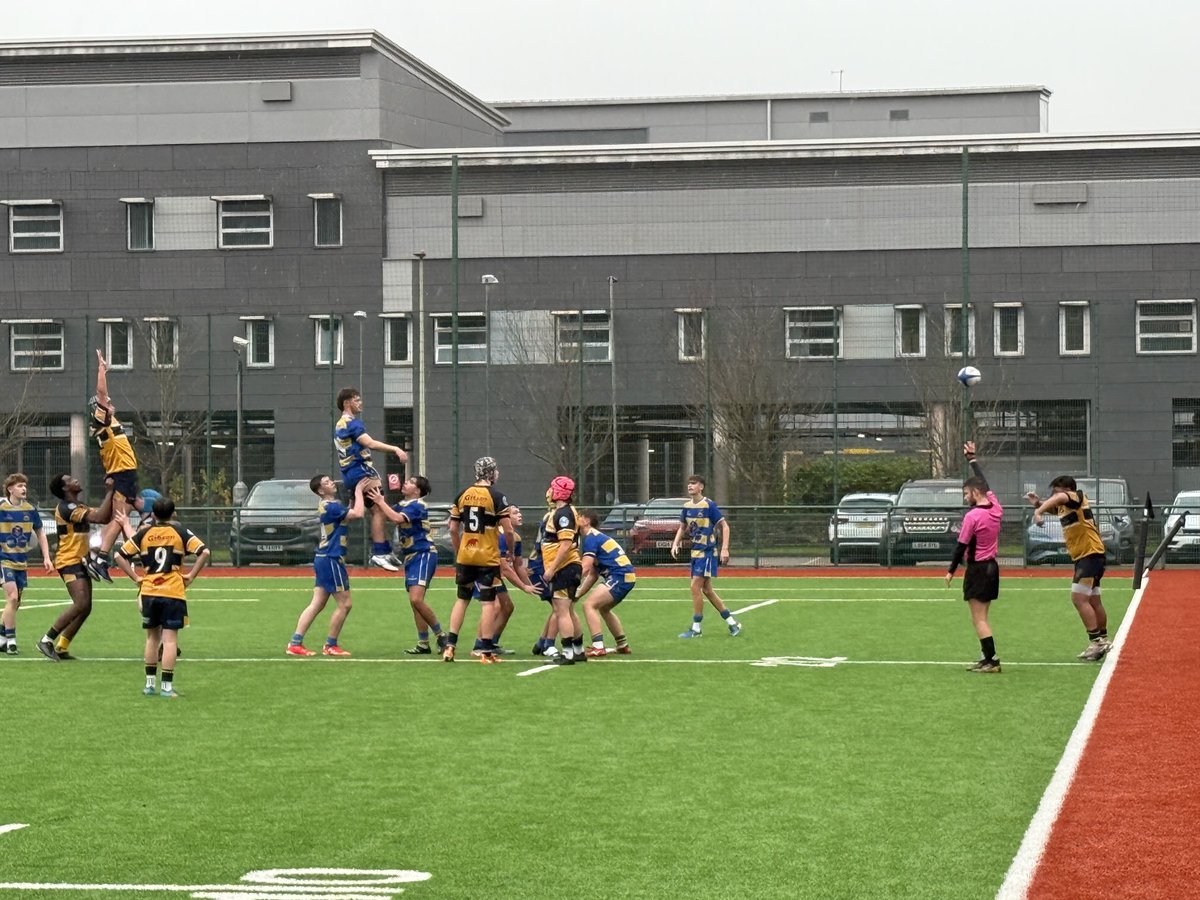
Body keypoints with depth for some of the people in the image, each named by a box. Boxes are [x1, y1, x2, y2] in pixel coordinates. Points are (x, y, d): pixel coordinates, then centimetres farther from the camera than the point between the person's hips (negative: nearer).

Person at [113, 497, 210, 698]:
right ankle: (166, 686, -8)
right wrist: (191, 576, -3)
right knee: (170, 639, -3)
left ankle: (150, 683, 17)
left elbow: (120, 556, 3)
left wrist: (136, 577, 5)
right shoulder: (180, 532, 1)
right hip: (173, 591, -3)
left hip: (148, 591, 3)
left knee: (152, 637, 15)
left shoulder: (144, 534, 6)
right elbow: (204, 552, -9)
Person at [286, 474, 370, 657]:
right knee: (344, 604, -1)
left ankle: (295, 643, 4)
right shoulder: (330, 506, -17)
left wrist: (357, 494, 11)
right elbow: (357, 514, -24)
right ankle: (330, 646, 6)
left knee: (316, 604, 8)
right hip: (331, 560, -10)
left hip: (324, 558, 10)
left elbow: (350, 514, 24)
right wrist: (358, 491, -12)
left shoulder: (328, 504, 13)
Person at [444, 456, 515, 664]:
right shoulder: (496, 497, -9)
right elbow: (508, 530, -12)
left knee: (461, 599, 15)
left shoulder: (462, 495, 6)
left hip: (465, 556, 5)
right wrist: (511, 552, 4)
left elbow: (453, 529, 9)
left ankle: (450, 646, 10)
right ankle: (487, 651, 1)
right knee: (488, 603, 1)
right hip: (488, 558, -4)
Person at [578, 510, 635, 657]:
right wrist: (578, 593, 15)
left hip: (620, 577, -10)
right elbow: (593, 575, 21)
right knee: (603, 608, 28)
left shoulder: (591, 538, -8)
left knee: (589, 604, -15)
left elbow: (585, 568, -18)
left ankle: (598, 647, -21)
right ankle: (623, 645, 33)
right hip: (627, 576, 10)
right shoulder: (598, 537, 22)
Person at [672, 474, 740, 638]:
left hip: (708, 551, -8)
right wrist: (676, 543, 5)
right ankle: (732, 622, 22)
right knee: (707, 590, 11)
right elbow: (682, 528, 21)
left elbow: (724, 526, -11)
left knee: (695, 586, -12)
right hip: (695, 551, 8)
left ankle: (696, 628, -3)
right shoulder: (687, 506, 7)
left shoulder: (709, 505, -13)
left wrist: (724, 549, -18)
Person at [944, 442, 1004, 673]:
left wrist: (951, 571, -2)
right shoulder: (995, 507, 3)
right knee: (982, 618, 14)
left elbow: (962, 546, -13)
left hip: (977, 569, -8)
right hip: (992, 566, 8)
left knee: (979, 619, -7)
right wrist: (972, 459, 31)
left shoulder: (972, 516, -17)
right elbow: (983, 482, 20)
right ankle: (987, 658, 14)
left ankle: (991, 661, -13)